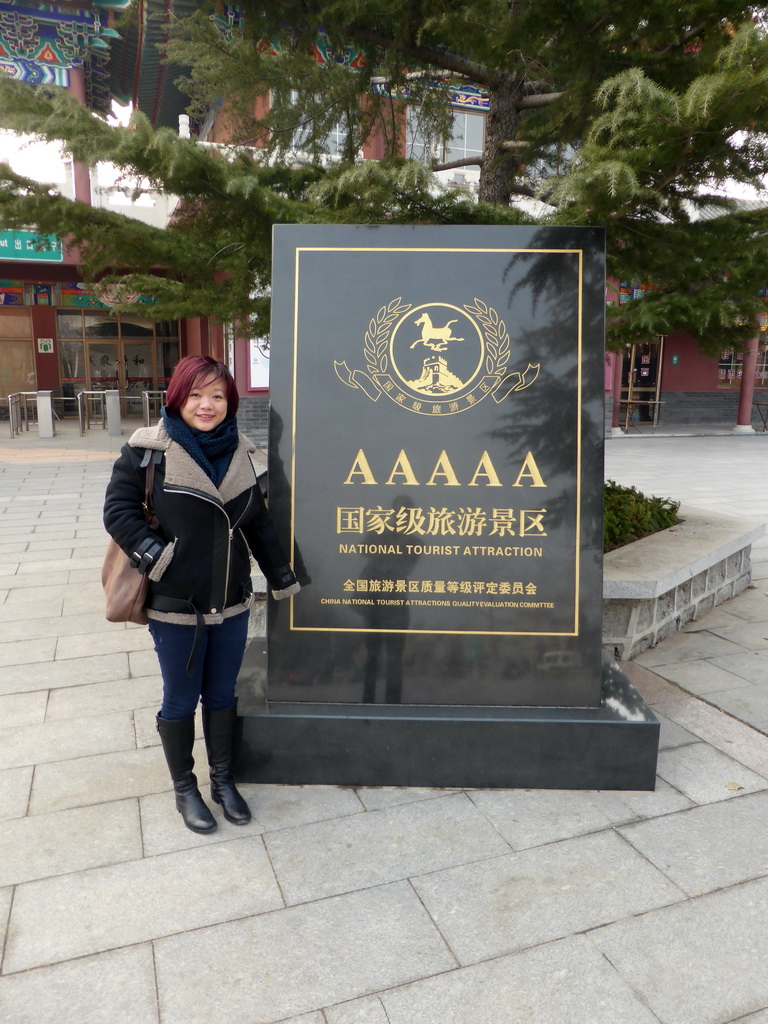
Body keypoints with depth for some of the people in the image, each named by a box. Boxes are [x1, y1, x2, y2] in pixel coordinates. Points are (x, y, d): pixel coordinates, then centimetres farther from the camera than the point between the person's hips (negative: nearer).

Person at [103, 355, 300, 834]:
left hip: (232, 605, 4)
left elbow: (259, 522, 10)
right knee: (181, 701, 12)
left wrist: (283, 578, 13)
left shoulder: (238, 452, 4)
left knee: (222, 696, 18)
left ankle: (223, 780, 37)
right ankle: (185, 789, 34)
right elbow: (119, 509, -8)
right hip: (175, 607, -4)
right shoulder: (149, 450, -12)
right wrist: (154, 556, -18)